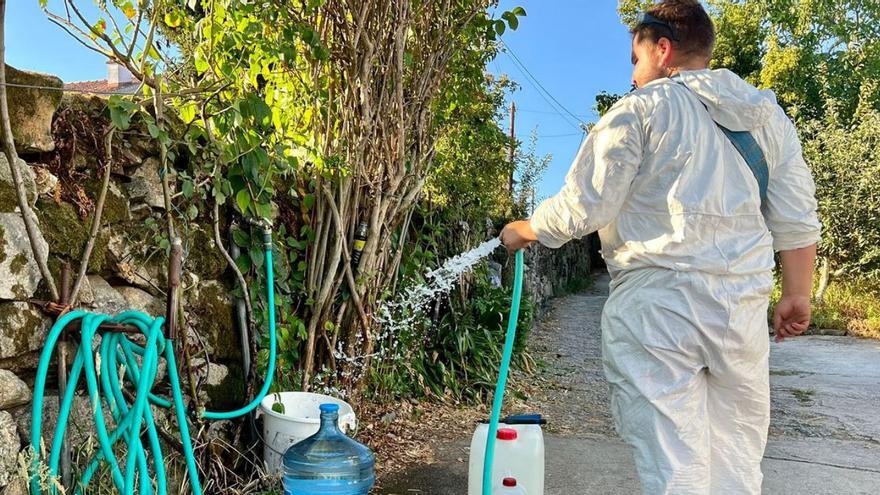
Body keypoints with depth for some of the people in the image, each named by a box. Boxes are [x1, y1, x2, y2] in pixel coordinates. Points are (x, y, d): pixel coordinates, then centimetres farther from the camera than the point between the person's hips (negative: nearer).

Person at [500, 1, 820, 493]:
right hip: (743, 305, 6)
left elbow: (583, 208, -7)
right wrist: (797, 294, 20)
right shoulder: (769, 115, 15)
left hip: (656, 302, -5)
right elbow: (797, 221, 12)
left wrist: (523, 230, 9)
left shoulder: (641, 108, -2)